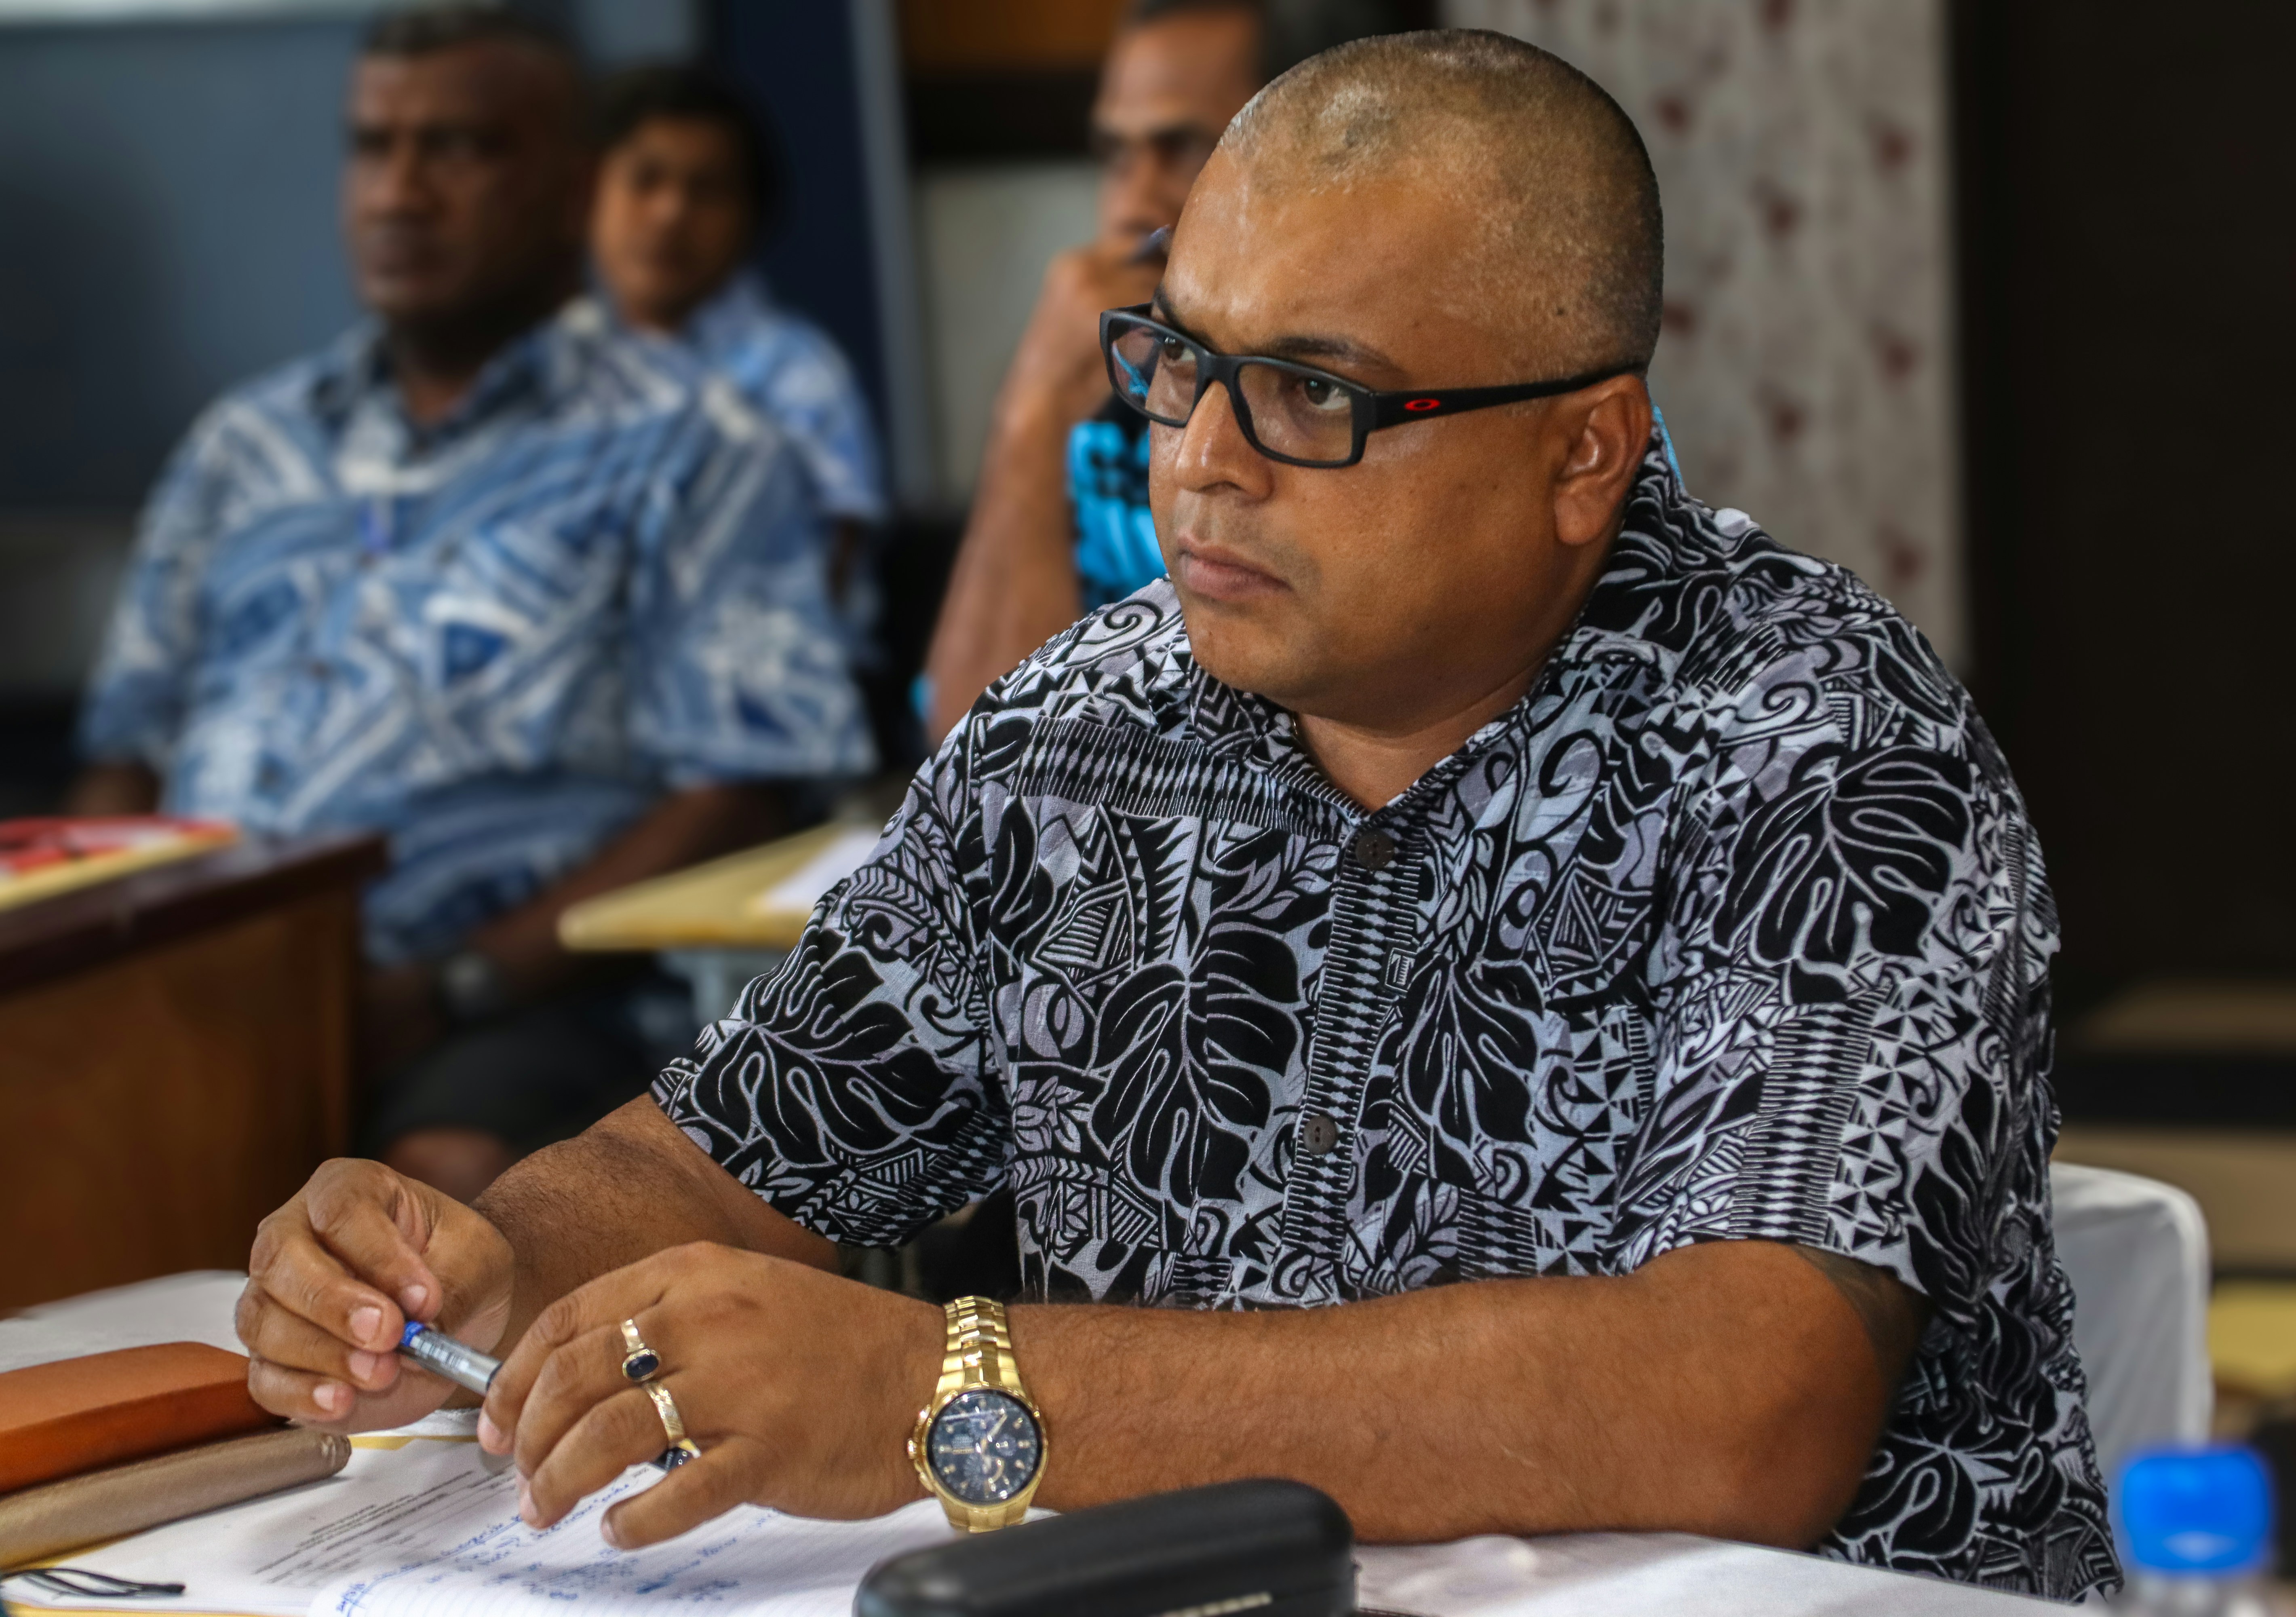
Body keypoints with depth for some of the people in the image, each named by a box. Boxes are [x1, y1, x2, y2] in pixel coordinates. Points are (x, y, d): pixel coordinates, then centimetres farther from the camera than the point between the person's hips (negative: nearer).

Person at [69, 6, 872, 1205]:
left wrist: (450, 991, -13)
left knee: (452, 1173, -38)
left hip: (504, 1007, -4)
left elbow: (735, 801, -2)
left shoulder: (680, 452, 7)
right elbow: (125, 755, 23)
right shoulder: (244, 444, 24)